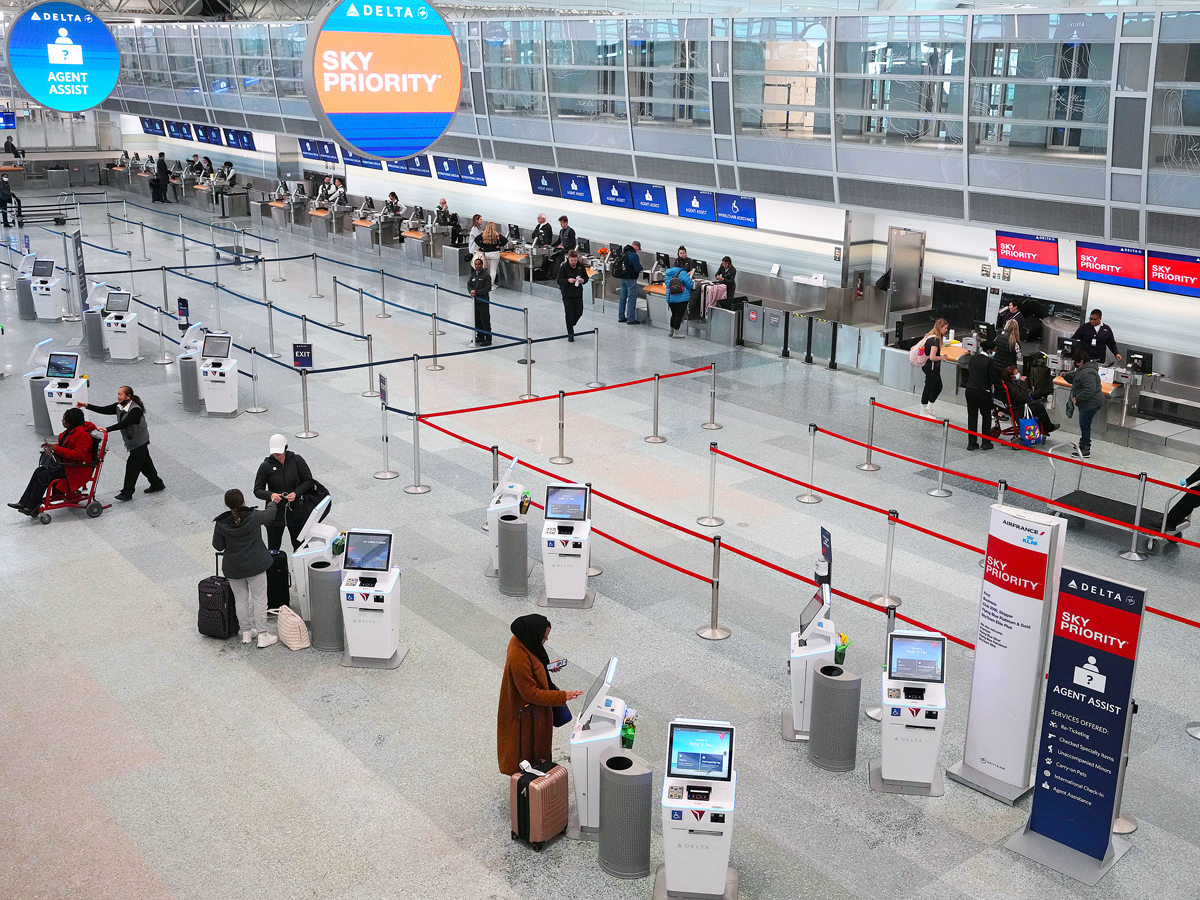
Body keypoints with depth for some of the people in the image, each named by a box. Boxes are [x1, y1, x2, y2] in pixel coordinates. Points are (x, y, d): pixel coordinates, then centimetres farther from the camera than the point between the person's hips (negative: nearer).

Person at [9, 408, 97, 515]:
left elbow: (79, 454, -28)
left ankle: (32, 508, -11)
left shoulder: (82, 435, -22)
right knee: (38, 471, -5)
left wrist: (57, 449, -26)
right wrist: (52, 446, 4)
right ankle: (24, 503, -5)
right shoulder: (70, 430, 10)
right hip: (64, 462, 10)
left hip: (76, 469, -10)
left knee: (44, 475, -19)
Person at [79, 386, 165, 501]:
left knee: (132, 466, -5)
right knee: (145, 464, 18)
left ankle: (127, 493, 3)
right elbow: (104, 410, -4)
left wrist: (107, 429, -43)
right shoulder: (119, 407, 0)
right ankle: (157, 484, 32)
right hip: (132, 442, 9)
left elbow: (124, 424, -37)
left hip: (139, 443, -9)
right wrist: (87, 406, -13)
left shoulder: (136, 410, -28)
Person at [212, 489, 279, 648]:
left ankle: (246, 632, 30)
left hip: (233, 568, 2)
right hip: (256, 566, -1)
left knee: (241, 600, 18)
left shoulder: (221, 524, -15)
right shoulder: (254, 517, -17)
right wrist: (273, 503, 27)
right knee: (259, 600, 8)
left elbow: (218, 547, -4)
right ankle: (262, 635, 13)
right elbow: (270, 515, 5)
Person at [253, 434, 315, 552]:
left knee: (300, 547, 13)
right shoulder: (266, 466, -5)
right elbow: (257, 490, -2)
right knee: (273, 550, 6)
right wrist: (270, 495, -23)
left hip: (296, 512, 1)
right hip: (275, 514, -1)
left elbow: (308, 481, 0)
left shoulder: (296, 460, -4)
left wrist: (296, 493, -17)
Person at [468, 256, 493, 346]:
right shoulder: (473, 275, 11)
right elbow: (469, 285, 15)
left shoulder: (486, 275, -10)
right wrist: (471, 291, -8)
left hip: (483, 301, -7)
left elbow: (488, 288, -16)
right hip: (475, 300, 7)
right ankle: (480, 337, 26)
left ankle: (488, 339, 0)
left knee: (485, 321, -5)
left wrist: (476, 292, -19)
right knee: (477, 320, 13)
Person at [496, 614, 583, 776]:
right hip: (524, 712, -9)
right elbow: (531, 694, -30)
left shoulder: (519, 640, -12)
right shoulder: (519, 660, -40)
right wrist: (563, 696, -28)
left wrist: (546, 666, -2)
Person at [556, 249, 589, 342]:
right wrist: (568, 280, -30)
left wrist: (583, 280, -13)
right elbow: (559, 281, -11)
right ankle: (570, 334, 11)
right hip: (567, 295, -4)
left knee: (579, 313, 8)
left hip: (578, 294, 4)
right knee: (569, 314, 0)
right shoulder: (563, 267, -10)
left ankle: (570, 325, 38)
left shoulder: (581, 266, 1)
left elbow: (586, 277, 11)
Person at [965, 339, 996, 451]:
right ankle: (986, 442, 13)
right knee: (986, 416, 11)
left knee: (972, 416, 10)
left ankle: (972, 443, 12)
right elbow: (992, 379, -14)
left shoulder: (973, 358, 5)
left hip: (970, 390, 6)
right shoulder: (989, 361, -16)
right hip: (983, 392, -6)